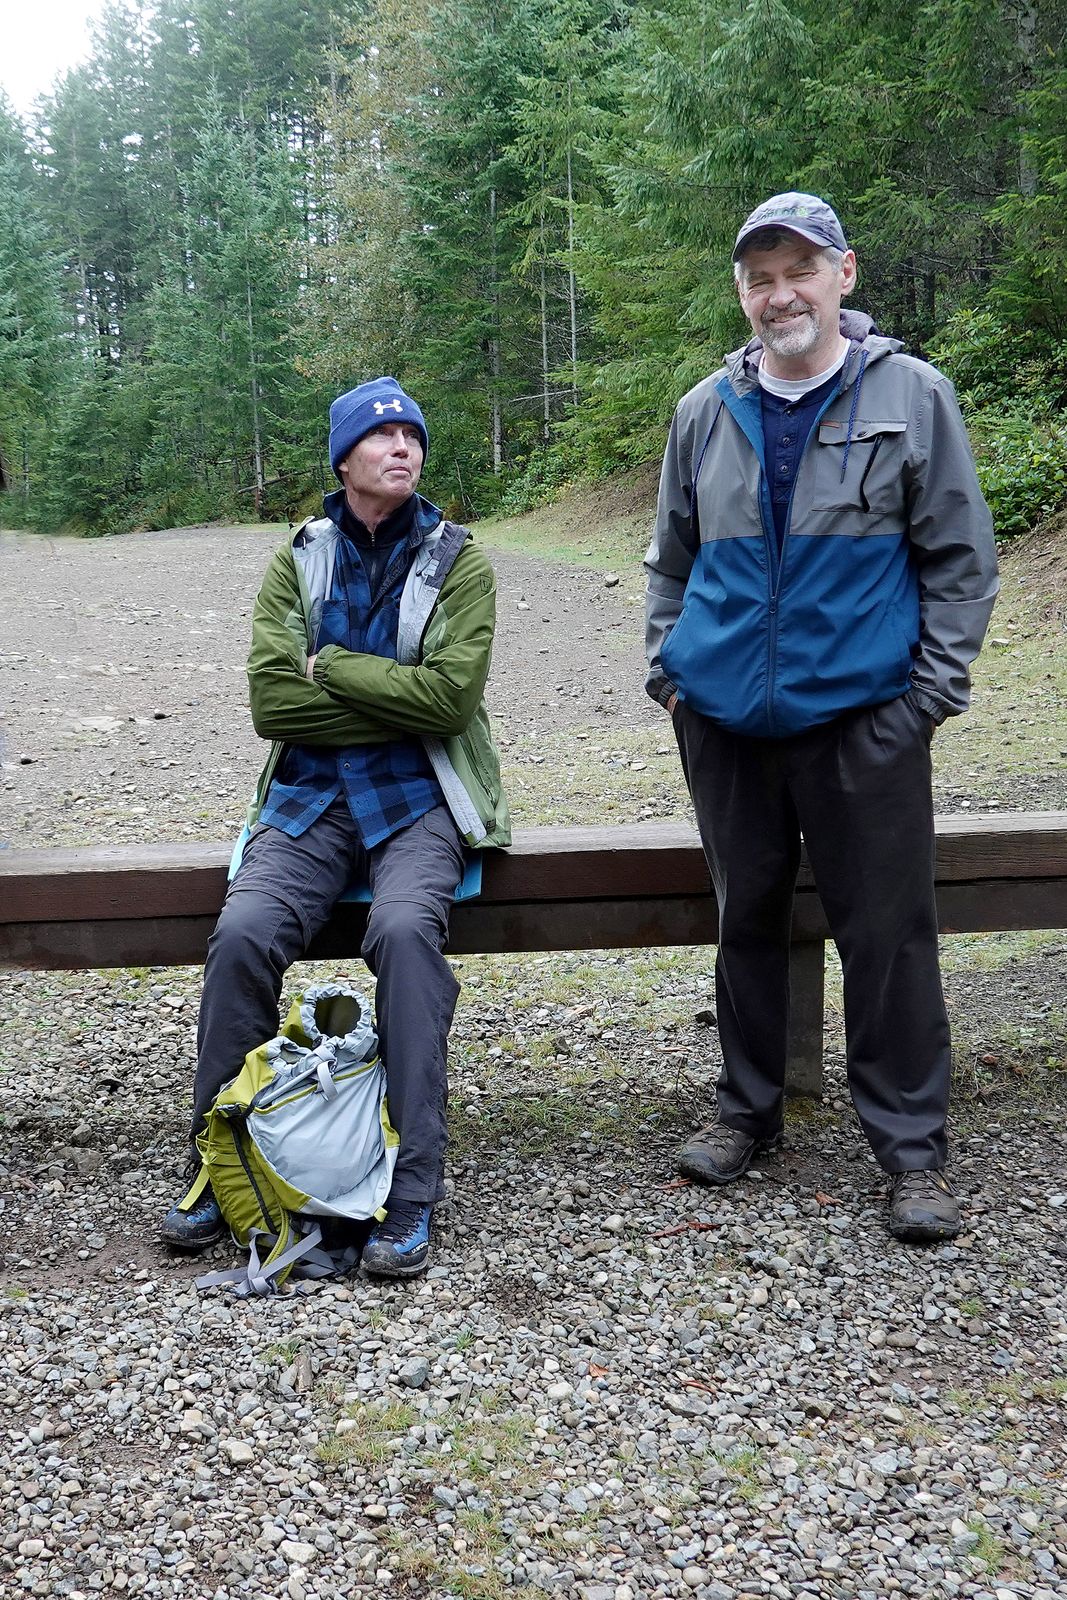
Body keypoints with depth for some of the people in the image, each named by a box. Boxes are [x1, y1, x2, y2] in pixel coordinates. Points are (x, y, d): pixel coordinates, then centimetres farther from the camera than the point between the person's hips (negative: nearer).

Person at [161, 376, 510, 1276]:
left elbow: (452, 695, -13)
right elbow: (272, 702, -4)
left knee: (405, 928, -32)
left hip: (419, 798, -2)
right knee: (244, 933, -24)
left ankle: (412, 1192, -23)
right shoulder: (298, 563, 9)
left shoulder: (460, 564, 3)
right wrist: (402, 699, -8)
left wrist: (330, 666, -7)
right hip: (312, 798, 2)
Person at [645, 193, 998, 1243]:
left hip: (863, 722, -3)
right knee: (747, 919, 14)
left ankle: (912, 1147, 16)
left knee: (887, 934, 1)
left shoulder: (912, 397, 0)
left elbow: (960, 561, 1)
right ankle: (747, 1109, 31)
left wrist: (932, 693, -6)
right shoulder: (706, 413, 9)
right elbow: (671, 559, 18)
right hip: (726, 720, 3)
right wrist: (668, 669, 8)